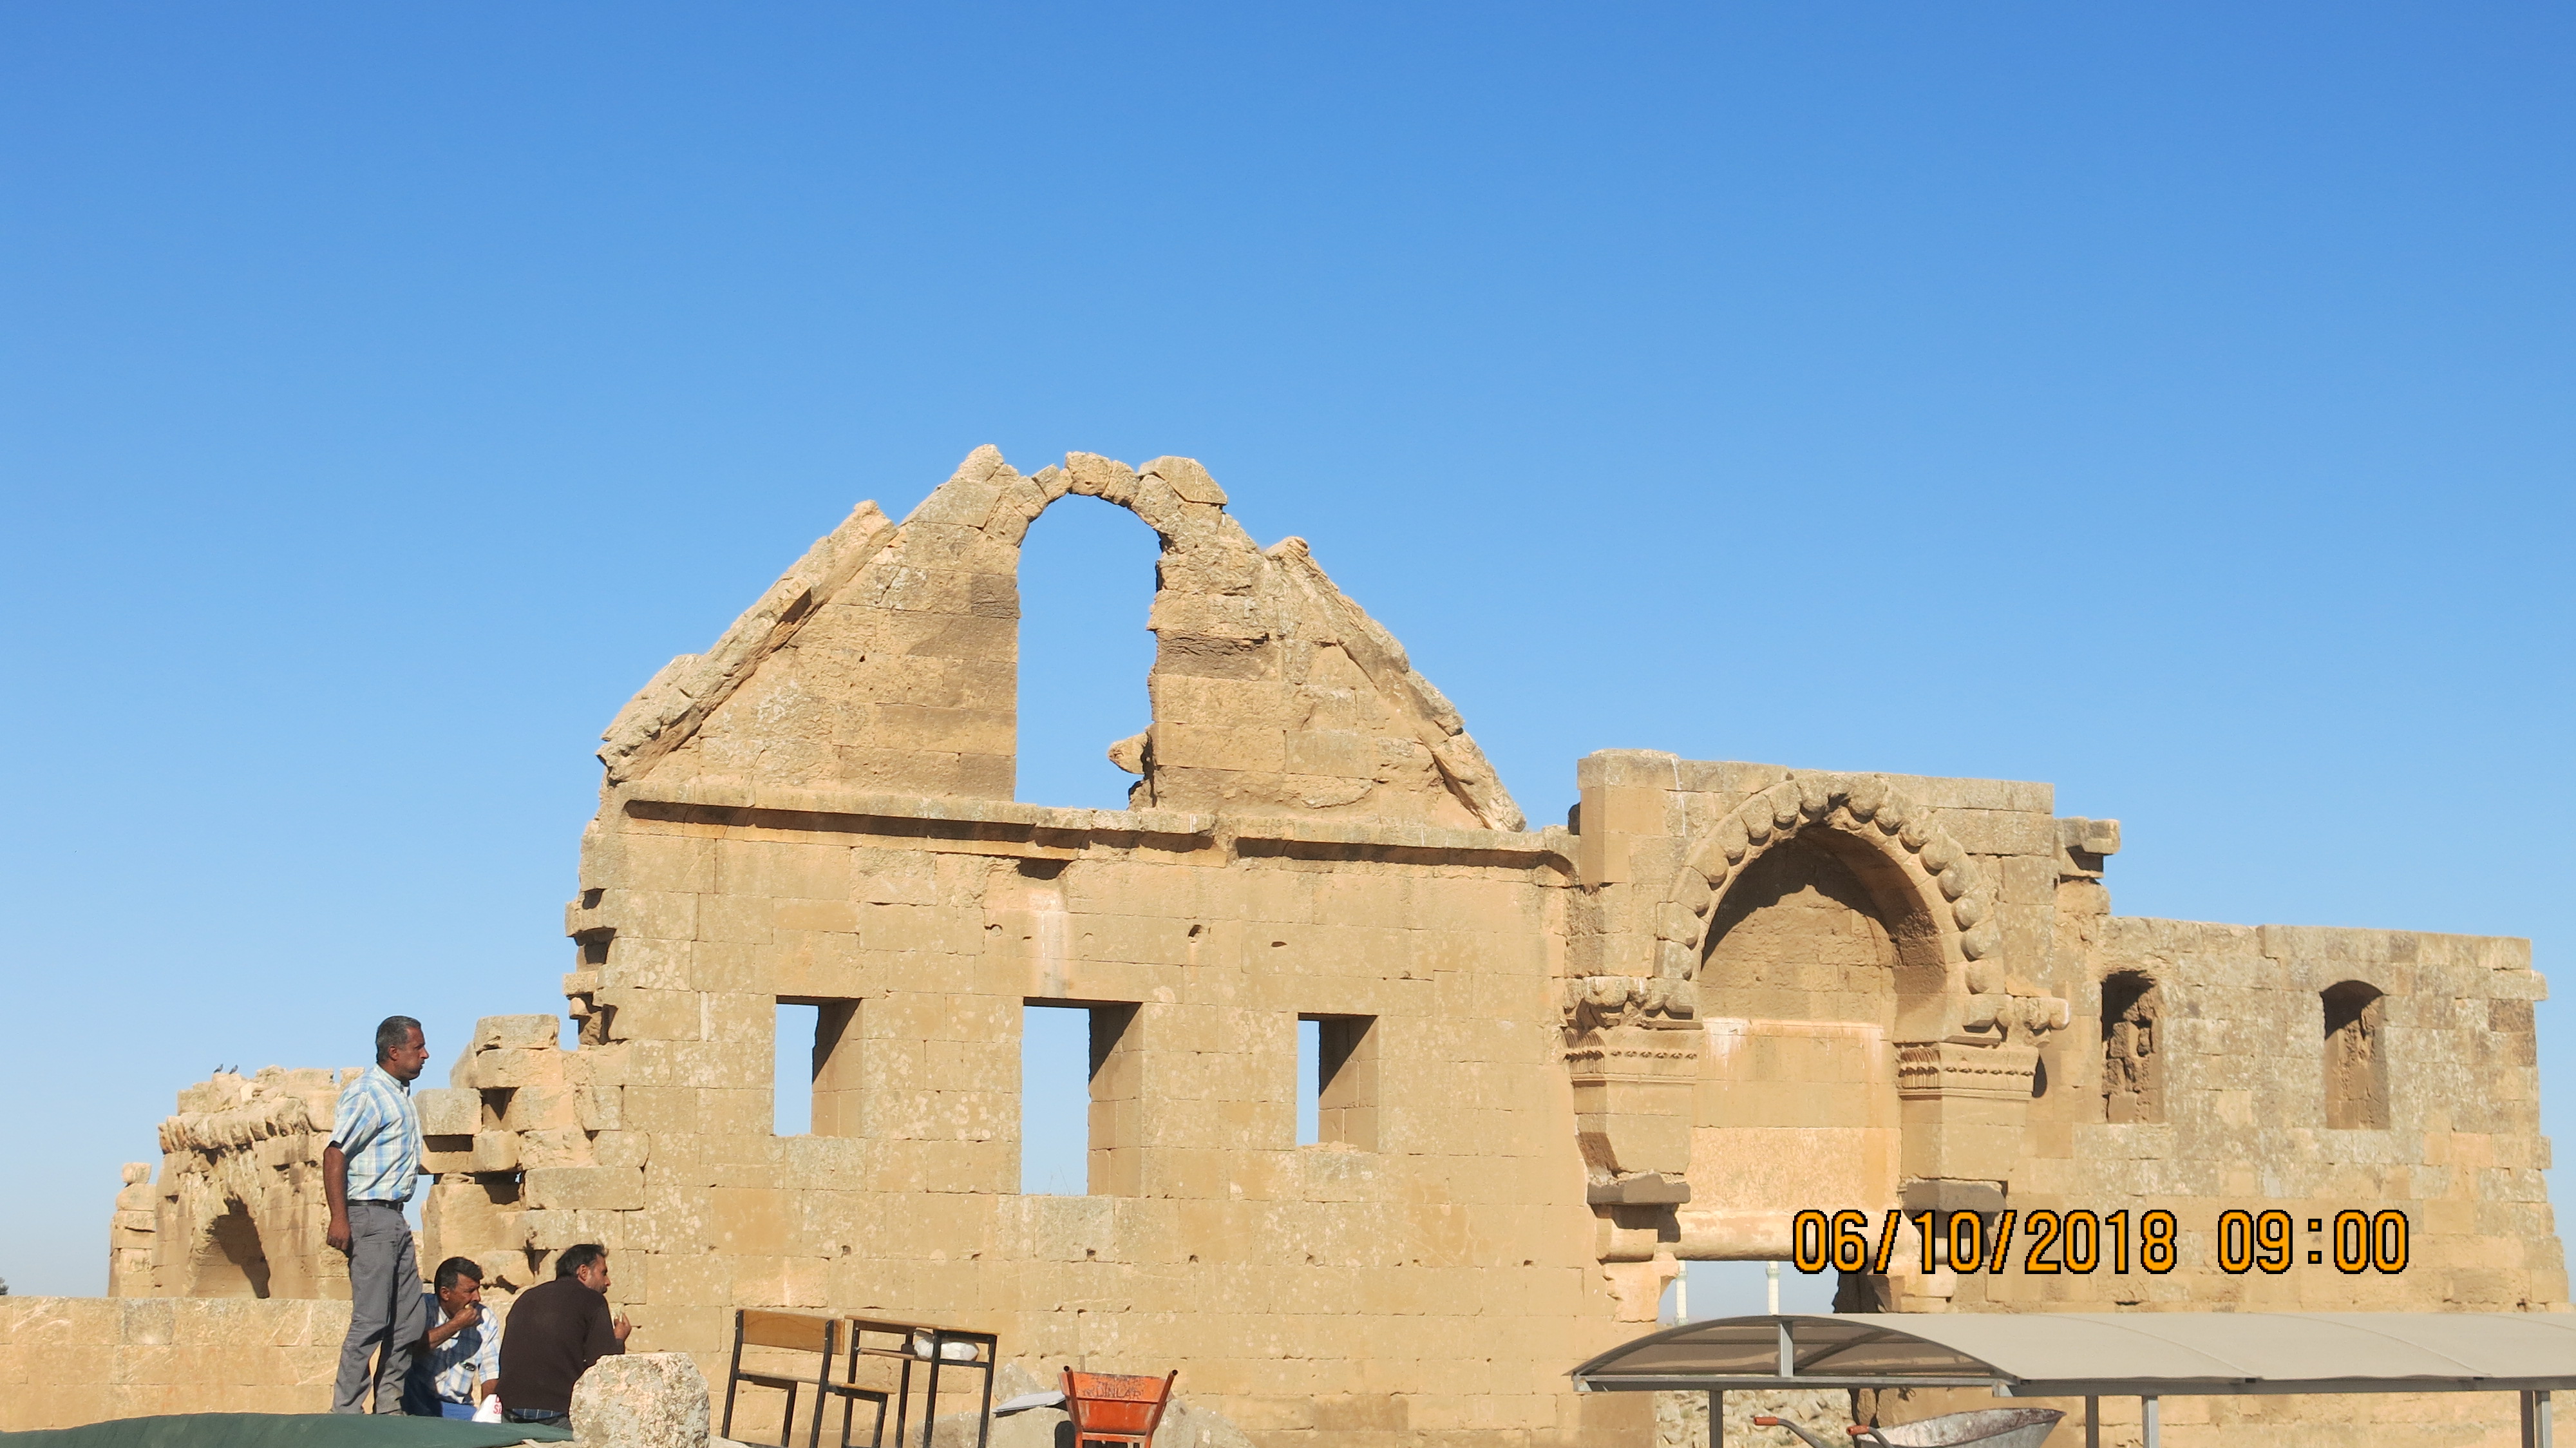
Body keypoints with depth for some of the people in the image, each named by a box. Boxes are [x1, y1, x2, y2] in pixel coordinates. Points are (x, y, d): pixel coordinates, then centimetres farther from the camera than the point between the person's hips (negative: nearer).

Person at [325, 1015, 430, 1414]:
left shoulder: (400, 1093, 17)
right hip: (369, 1217, -9)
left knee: (410, 1321, 9)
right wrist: (339, 1218, -22)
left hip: (395, 1218, 9)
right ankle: (346, 1412, -3)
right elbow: (335, 1154, -17)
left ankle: (389, 1408, 16)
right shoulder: (367, 1093, -10)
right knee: (371, 1321, -9)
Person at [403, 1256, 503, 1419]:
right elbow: (410, 1349, -26)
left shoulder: (486, 1321, 4)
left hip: (457, 1407, 2)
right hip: (415, 1403, -2)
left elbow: (491, 1377, 1)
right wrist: (456, 1325, -19)